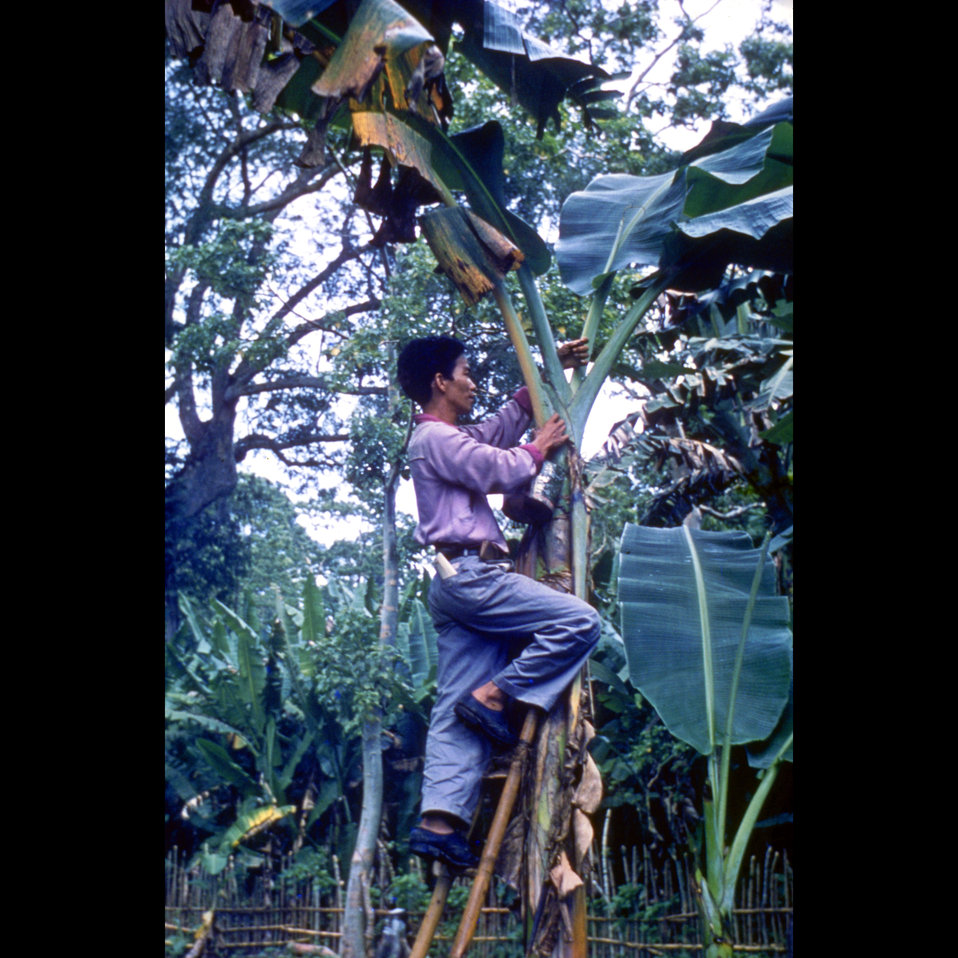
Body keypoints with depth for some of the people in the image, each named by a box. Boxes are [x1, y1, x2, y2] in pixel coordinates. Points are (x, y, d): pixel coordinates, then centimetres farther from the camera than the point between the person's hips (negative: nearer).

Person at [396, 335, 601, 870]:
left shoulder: (456, 437, 27)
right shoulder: (437, 437, -4)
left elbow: (502, 428, 39)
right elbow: (503, 471, -12)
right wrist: (540, 449, 7)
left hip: (458, 585, 10)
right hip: (471, 573, -10)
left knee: (457, 714, 0)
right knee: (580, 621, -14)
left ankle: (440, 819, -7)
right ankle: (493, 697, -11)